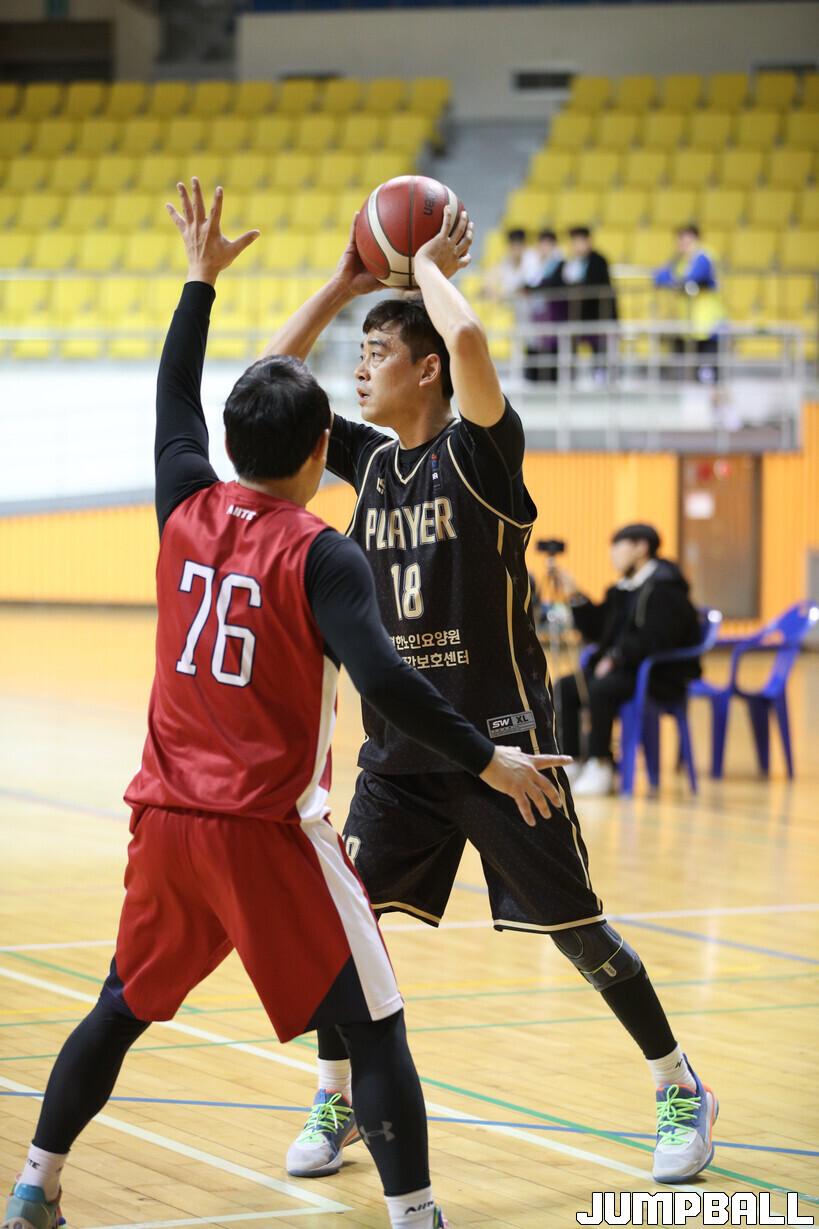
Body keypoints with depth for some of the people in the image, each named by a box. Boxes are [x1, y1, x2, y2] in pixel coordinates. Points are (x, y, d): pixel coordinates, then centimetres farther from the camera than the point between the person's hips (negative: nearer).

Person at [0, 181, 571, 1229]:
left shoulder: (186, 514, 4)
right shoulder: (319, 558, -12)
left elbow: (173, 402, 21)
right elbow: (384, 681, -22)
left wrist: (201, 280, 30)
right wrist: (488, 761, -15)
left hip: (169, 820, 6)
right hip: (269, 833, -6)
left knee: (122, 1011, 22)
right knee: (372, 1028, -3)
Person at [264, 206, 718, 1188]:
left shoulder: (480, 452, -12)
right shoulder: (370, 457, 8)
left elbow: (467, 339, -31)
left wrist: (429, 265, -13)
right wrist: (343, 283, 4)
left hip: (498, 739, -6)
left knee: (574, 927, 1)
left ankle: (680, 1092, 18)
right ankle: (336, 1102, 14)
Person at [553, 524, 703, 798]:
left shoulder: (664, 588, -12)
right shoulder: (624, 589, 17)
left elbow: (654, 641, -23)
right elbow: (596, 630, 20)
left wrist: (616, 656, -21)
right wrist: (575, 596, 10)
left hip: (662, 676, -10)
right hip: (625, 670, 10)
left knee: (601, 688, -32)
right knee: (565, 687, -4)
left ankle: (600, 767, -22)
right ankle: (571, 763, -5)